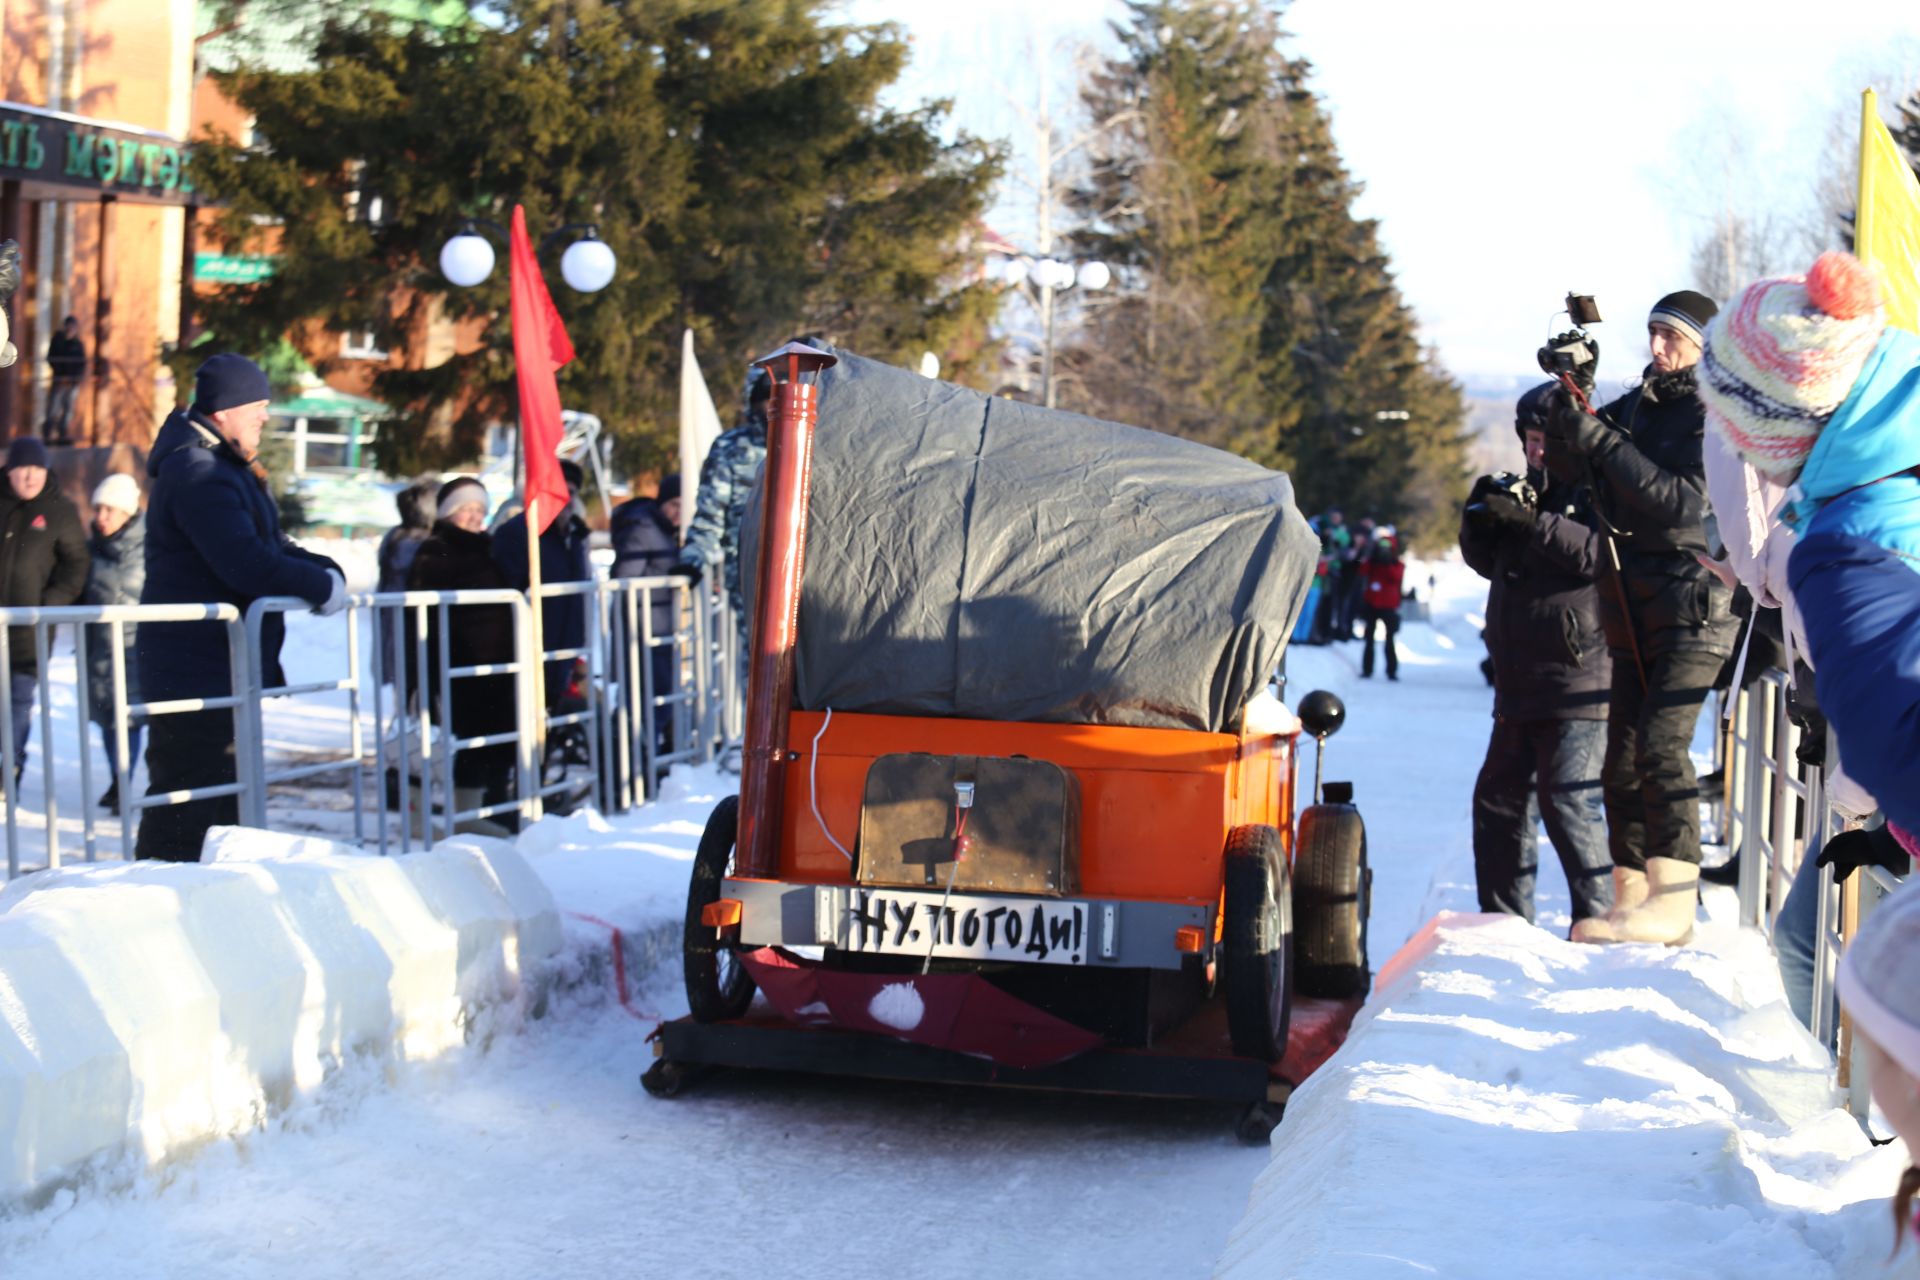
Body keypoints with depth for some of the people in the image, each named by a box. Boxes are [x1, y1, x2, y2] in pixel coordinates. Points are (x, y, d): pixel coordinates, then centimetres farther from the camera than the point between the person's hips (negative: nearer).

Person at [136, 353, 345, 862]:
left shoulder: (226, 468, 16)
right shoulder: (199, 475, -19)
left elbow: (270, 544, 19)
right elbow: (249, 564, -27)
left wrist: (324, 570, 1)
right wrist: (322, 587, -14)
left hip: (225, 668, 11)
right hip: (195, 672, -11)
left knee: (225, 800, 17)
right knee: (187, 798, -9)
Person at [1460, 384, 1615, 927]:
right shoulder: (1526, 490, 20)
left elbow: (1602, 553, -21)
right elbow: (1486, 561, 22)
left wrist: (1534, 523, -26)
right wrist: (1479, 519, 3)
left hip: (1579, 683, -9)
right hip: (1519, 686, 9)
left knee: (1569, 803, -15)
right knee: (1497, 799, 12)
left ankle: (1600, 921, -10)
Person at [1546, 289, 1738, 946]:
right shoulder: (1636, 404, 15)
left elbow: (1686, 502, -17)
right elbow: (1567, 466, 10)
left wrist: (1604, 442, -20)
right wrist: (1569, 404, -6)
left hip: (1693, 601, -7)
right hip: (1633, 607, 7)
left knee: (1661, 742, -18)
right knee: (1622, 760, 6)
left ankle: (1674, 898, -18)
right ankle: (1631, 897, 12)